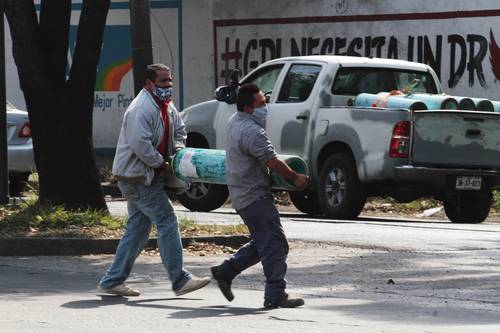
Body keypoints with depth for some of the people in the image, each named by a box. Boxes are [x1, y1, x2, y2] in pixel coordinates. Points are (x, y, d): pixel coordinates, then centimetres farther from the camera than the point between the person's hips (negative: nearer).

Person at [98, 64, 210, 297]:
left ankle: (112, 281, 16)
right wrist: (162, 164, -19)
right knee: (167, 222, -11)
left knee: (138, 229, 12)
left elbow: (179, 129, 27)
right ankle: (179, 280, -10)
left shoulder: (166, 106, 12)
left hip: (147, 177, 10)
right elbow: (140, 144, -28)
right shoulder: (142, 109, -19)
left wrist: (178, 146, 7)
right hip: (137, 177, -10)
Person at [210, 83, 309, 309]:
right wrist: (295, 179, -7)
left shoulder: (234, 122, 12)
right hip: (255, 196, -10)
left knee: (261, 243, 18)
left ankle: (225, 272, 21)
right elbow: (273, 162, -21)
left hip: (241, 195, 10)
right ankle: (275, 295, -9)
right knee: (275, 245, -8)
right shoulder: (252, 132, -21)